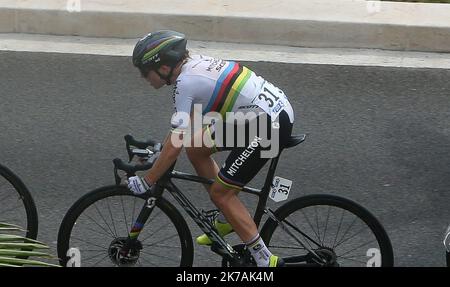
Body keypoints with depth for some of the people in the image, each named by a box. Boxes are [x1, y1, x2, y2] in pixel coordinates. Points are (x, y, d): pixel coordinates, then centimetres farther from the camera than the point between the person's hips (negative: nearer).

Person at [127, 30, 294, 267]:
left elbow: (175, 144, -17)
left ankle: (265, 260, 1)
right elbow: (186, 127, 24)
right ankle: (229, 219, 26)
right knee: (195, 148, 16)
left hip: (270, 125, -10)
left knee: (220, 193, -3)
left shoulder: (185, 83, -17)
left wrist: (146, 182, -9)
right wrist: (159, 150, 27)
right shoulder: (194, 63, 10)